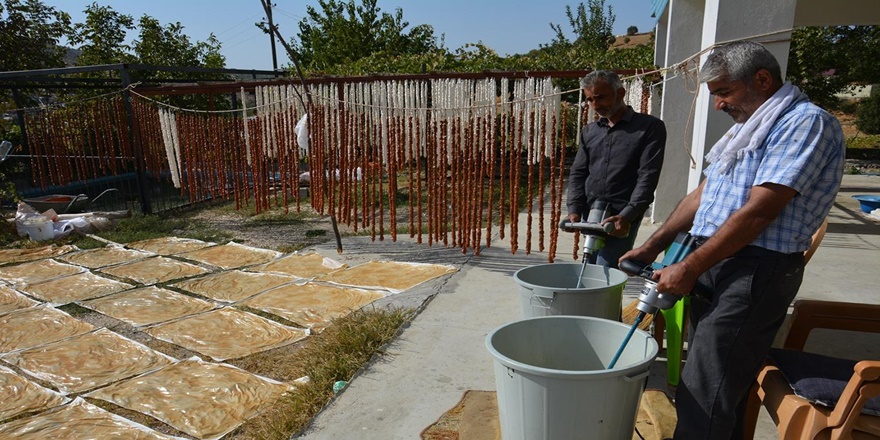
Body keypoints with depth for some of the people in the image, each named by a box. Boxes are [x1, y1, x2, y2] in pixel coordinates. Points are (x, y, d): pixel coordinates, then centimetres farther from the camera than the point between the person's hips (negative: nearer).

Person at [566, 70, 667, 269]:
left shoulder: (650, 127, 0)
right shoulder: (589, 131, 15)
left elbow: (648, 177, -9)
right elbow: (578, 173, 12)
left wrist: (627, 216, -19)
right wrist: (574, 210, -3)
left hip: (622, 219, -5)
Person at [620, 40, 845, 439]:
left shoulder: (805, 122, -10)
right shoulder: (748, 126, 20)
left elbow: (759, 212, -19)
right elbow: (702, 195, 18)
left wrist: (689, 267, -17)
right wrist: (651, 247, 12)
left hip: (756, 269, -9)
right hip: (713, 264, 9)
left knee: (703, 397, -7)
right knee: (722, 388, 16)